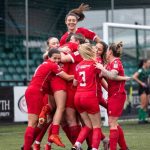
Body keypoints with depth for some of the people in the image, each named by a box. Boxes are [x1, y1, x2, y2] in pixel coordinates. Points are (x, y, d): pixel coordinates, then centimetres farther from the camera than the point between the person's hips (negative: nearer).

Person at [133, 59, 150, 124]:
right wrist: (141, 83, -20)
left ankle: (144, 119, 12)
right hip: (142, 89, -8)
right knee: (143, 104, -12)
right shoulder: (140, 70, -12)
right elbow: (134, 77, -24)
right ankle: (140, 119, -9)